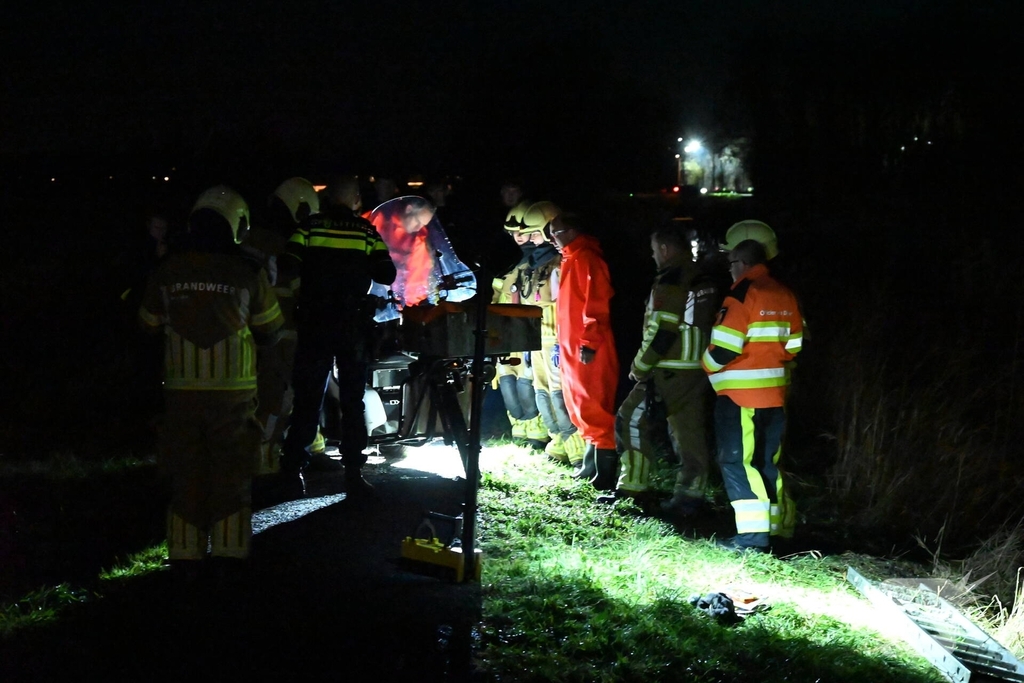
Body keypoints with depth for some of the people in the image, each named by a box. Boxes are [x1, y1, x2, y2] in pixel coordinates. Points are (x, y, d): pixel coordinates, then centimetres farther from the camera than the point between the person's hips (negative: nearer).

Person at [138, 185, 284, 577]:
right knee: (230, 475, 9)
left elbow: (150, 325, 10)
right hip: (233, 392, -2)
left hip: (181, 390, 2)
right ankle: (229, 552, 11)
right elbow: (270, 333, 3)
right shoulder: (248, 274, -9)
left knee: (186, 474, 11)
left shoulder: (167, 271, -4)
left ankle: (186, 558, 15)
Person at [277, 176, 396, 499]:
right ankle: (354, 475, 8)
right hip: (353, 326, 0)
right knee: (353, 401, 9)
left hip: (314, 325, 0)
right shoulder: (366, 231, 0)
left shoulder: (310, 226, -2)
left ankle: (292, 473, 5)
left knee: (306, 400, 7)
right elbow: (387, 275, -3)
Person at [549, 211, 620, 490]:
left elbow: (597, 303, -21)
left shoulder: (587, 258, -14)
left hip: (588, 349, -10)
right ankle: (590, 465, 24)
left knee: (594, 409, -9)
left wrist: (589, 343, -23)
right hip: (573, 346, 10)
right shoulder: (571, 259, 17)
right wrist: (564, 342, 20)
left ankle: (606, 476, -8)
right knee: (582, 408, 15)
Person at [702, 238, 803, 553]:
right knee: (767, 459, 16)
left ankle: (753, 534, -10)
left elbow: (724, 346, -18)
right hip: (774, 391, 8)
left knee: (737, 460, -5)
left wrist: (708, 364, 1)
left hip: (741, 392, -8)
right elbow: (793, 344, 15)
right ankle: (777, 524, 21)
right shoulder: (785, 294, 10)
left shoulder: (743, 293, -14)